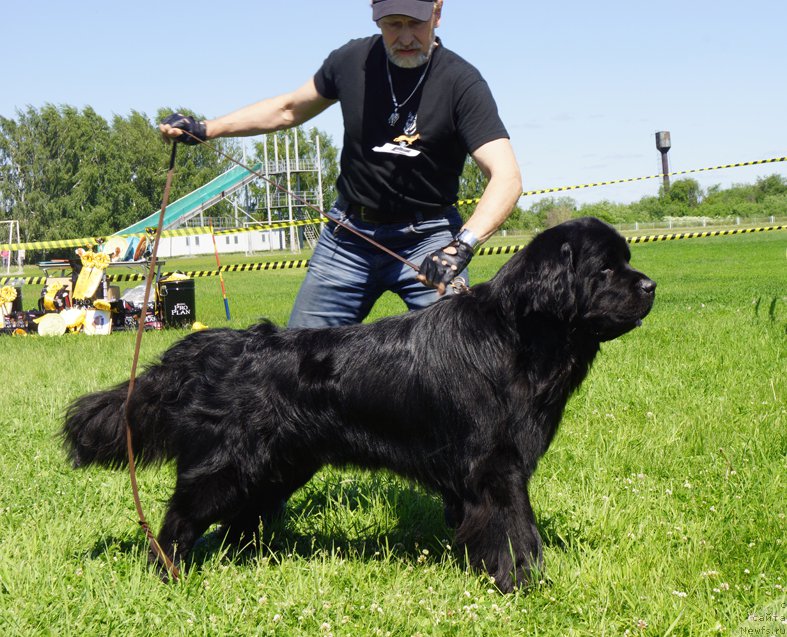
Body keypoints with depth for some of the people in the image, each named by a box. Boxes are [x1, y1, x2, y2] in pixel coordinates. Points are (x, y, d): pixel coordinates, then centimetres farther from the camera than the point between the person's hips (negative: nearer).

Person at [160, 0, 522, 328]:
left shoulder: (461, 82, -16)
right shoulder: (352, 60, -3)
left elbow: (506, 177, -25)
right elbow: (289, 109, 15)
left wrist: (462, 245, -42)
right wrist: (203, 130, 10)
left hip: (427, 239, -4)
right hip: (349, 234, 4)